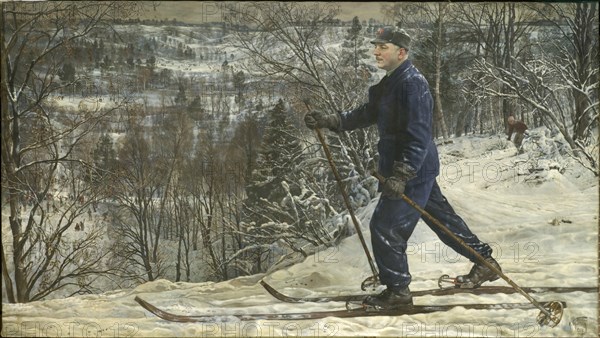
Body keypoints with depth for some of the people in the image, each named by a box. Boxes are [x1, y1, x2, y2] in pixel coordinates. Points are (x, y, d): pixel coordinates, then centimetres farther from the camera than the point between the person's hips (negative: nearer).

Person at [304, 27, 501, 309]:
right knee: (442, 218, 19)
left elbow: (419, 137, -25)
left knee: (384, 226, -6)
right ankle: (485, 262, 31)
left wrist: (401, 175, -29)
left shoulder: (412, 84, -20)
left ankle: (397, 291, 5)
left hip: (413, 172, -10)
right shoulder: (390, 83, 12)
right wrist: (329, 121, 5)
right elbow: (367, 114, 16)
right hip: (410, 170, 10)